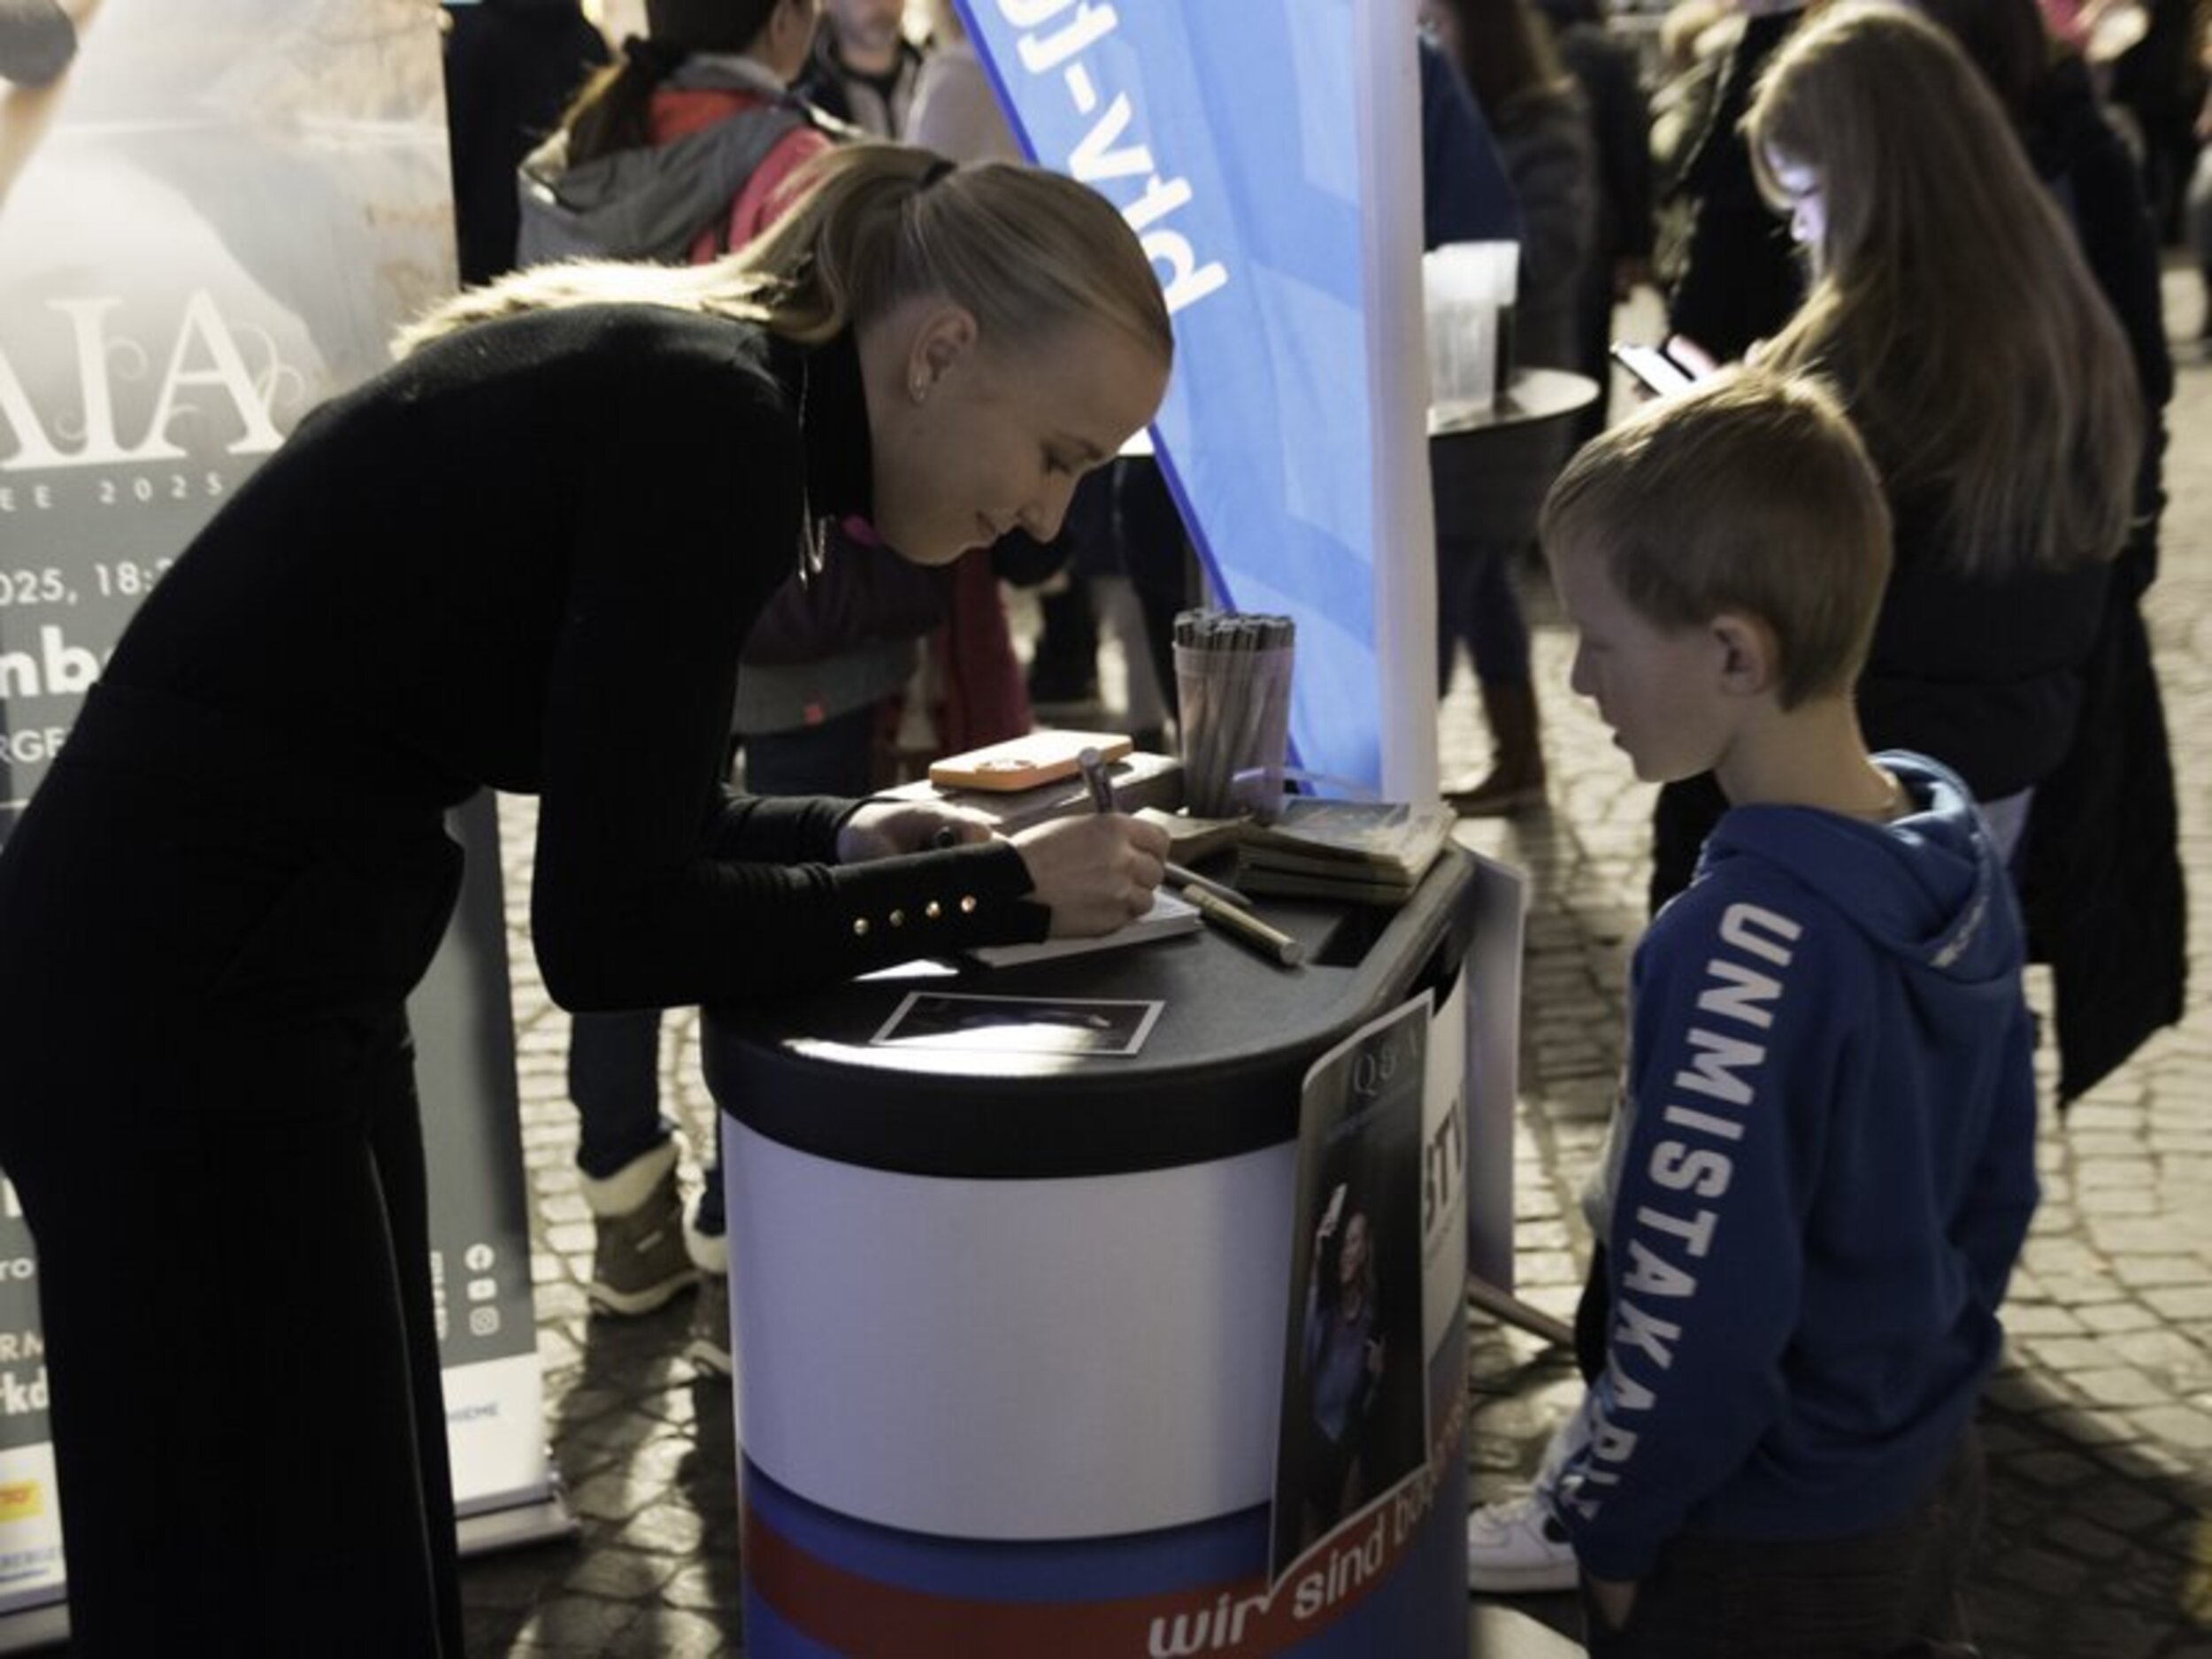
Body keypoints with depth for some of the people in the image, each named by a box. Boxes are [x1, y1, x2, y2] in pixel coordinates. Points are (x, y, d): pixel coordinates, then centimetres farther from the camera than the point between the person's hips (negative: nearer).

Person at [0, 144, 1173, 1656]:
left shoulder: (695, 384, 6)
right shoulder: (714, 430, -21)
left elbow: (613, 806, 16)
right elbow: (608, 933, -22)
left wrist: (840, 838, 2)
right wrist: (1006, 893, -15)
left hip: (263, 970, 9)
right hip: (179, 1005, -9)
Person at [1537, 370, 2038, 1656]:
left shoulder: (1749, 946, -30)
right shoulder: (1964, 853, -5)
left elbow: (1699, 1312, -26)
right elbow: (1998, 1184, 6)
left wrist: (1614, 1529, -12)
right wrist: (1919, 1369, 17)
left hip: (1762, 1552, -7)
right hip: (1930, 1481, 7)